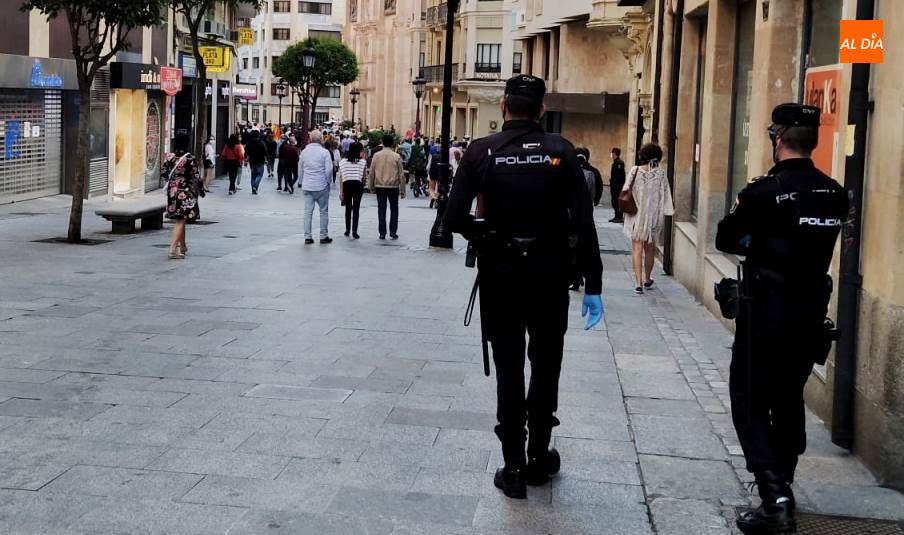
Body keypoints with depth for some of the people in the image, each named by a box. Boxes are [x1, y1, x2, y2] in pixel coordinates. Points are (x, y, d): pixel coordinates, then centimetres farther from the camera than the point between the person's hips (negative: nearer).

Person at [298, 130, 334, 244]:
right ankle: (324, 236, 9)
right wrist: (329, 181, 5)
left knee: (308, 211, 5)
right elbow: (329, 170, -10)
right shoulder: (324, 152, -9)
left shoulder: (304, 152, 6)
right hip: (321, 186, -4)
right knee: (324, 211, 7)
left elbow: (300, 169, 12)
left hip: (307, 187, 4)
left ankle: (307, 237, 4)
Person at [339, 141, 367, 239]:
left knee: (348, 208, 15)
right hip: (357, 185, -2)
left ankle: (347, 230, 22)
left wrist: (341, 191, 2)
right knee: (356, 209, 0)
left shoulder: (343, 161, 2)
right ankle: (354, 231, -5)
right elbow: (363, 177, -4)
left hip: (346, 185, 2)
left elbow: (341, 178, 0)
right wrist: (363, 187, 12)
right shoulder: (362, 162, -4)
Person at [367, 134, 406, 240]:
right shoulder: (397, 157, -5)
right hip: (393, 186, -1)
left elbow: (371, 172, 3)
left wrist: (371, 186, 14)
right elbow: (401, 174, -3)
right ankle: (393, 232, 6)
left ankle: (382, 233, 6)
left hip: (380, 186, 1)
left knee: (381, 210, 7)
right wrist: (402, 190, 4)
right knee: (394, 209, 11)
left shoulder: (376, 156, -1)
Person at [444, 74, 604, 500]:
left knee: (509, 368, 9)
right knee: (545, 365, 18)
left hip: (499, 273, 0)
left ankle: (514, 468, 12)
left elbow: (455, 217, -11)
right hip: (550, 274, 0)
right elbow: (583, 224, -10)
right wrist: (593, 285, -6)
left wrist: (486, 237, 9)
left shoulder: (481, 152, -6)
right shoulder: (561, 152, -7)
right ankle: (539, 456, 29)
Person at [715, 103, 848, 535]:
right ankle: (781, 491, 28)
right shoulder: (835, 195, 2)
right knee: (788, 401, 17)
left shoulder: (764, 191, -16)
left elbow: (726, 240, -6)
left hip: (766, 314, -6)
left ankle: (773, 494, -11)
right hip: (811, 313, 6)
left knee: (750, 401, 2)